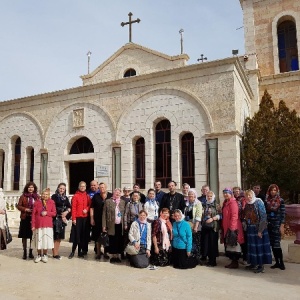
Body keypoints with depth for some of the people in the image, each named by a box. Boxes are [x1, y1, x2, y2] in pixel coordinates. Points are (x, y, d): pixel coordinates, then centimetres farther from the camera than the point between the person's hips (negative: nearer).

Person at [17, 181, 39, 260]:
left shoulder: (37, 197, 5)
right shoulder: (23, 196, 3)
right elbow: (18, 206, 3)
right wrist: (25, 209, -11)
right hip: (25, 218, 0)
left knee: (32, 235, 5)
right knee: (24, 235, 4)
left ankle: (31, 252, 16)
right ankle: (24, 252, 14)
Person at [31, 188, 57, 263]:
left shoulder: (52, 202, 3)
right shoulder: (37, 202, 1)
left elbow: (54, 213, 4)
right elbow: (33, 214, 1)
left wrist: (47, 213, -13)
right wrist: (33, 225, -3)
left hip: (48, 225, 0)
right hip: (38, 224, 0)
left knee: (46, 239, 2)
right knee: (38, 240, 6)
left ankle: (44, 255, 19)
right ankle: (39, 255, 23)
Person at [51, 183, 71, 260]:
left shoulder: (65, 198, 15)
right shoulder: (54, 196, -1)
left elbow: (69, 207, 10)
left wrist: (67, 212, -11)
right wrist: (61, 215, -9)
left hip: (63, 219, 6)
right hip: (56, 218, -5)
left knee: (59, 237, 9)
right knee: (55, 237, -5)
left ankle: (56, 253, 16)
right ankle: (55, 254, 0)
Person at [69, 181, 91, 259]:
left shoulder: (87, 196, 9)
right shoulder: (75, 196, -3)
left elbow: (89, 205, 14)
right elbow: (73, 208, -6)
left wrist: (87, 209, -7)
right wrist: (73, 218, -11)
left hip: (85, 218, 4)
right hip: (77, 218, -4)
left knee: (83, 235, 8)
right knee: (76, 235, -2)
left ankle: (80, 252, 18)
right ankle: (73, 251, 12)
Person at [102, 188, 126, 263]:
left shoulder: (123, 202, 9)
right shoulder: (108, 201, 1)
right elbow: (104, 214, 0)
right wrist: (104, 226, -5)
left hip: (120, 225, 2)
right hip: (111, 225, -2)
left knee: (119, 241, 5)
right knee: (112, 241, 4)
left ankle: (117, 256, 20)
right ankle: (113, 256, 19)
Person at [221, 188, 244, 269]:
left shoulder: (232, 202, -13)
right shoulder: (225, 202, 16)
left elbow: (234, 216, -20)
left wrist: (232, 227, -22)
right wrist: (223, 227, 18)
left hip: (233, 227, -9)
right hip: (226, 227, 10)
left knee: (233, 245, -3)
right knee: (229, 245, 12)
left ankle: (235, 263, 6)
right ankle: (233, 261, 20)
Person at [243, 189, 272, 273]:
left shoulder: (258, 202, -10)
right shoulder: (247, 204, 8)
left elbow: (263, 216, -14)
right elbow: (245, 216, 17)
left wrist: (260, 230, -18)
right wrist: (246, 224, 3)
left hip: (258, 228, -6)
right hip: (250, 229, 6)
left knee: (259, 246, -1)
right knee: (252, 246, 10)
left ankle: (261, 265, 6)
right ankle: (253, 263, 22)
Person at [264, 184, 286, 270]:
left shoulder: (281, 201, -4)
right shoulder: (266, 201, 5)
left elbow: (283, 214, -5)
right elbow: (264, 213, 9)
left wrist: (282, 226, -10)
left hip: (277, 225, -4)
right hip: (269, 225, 4)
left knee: (276, 244, -6)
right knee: (272, 244, 7)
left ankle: (281, 263, 8)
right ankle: (277, 262, 18)